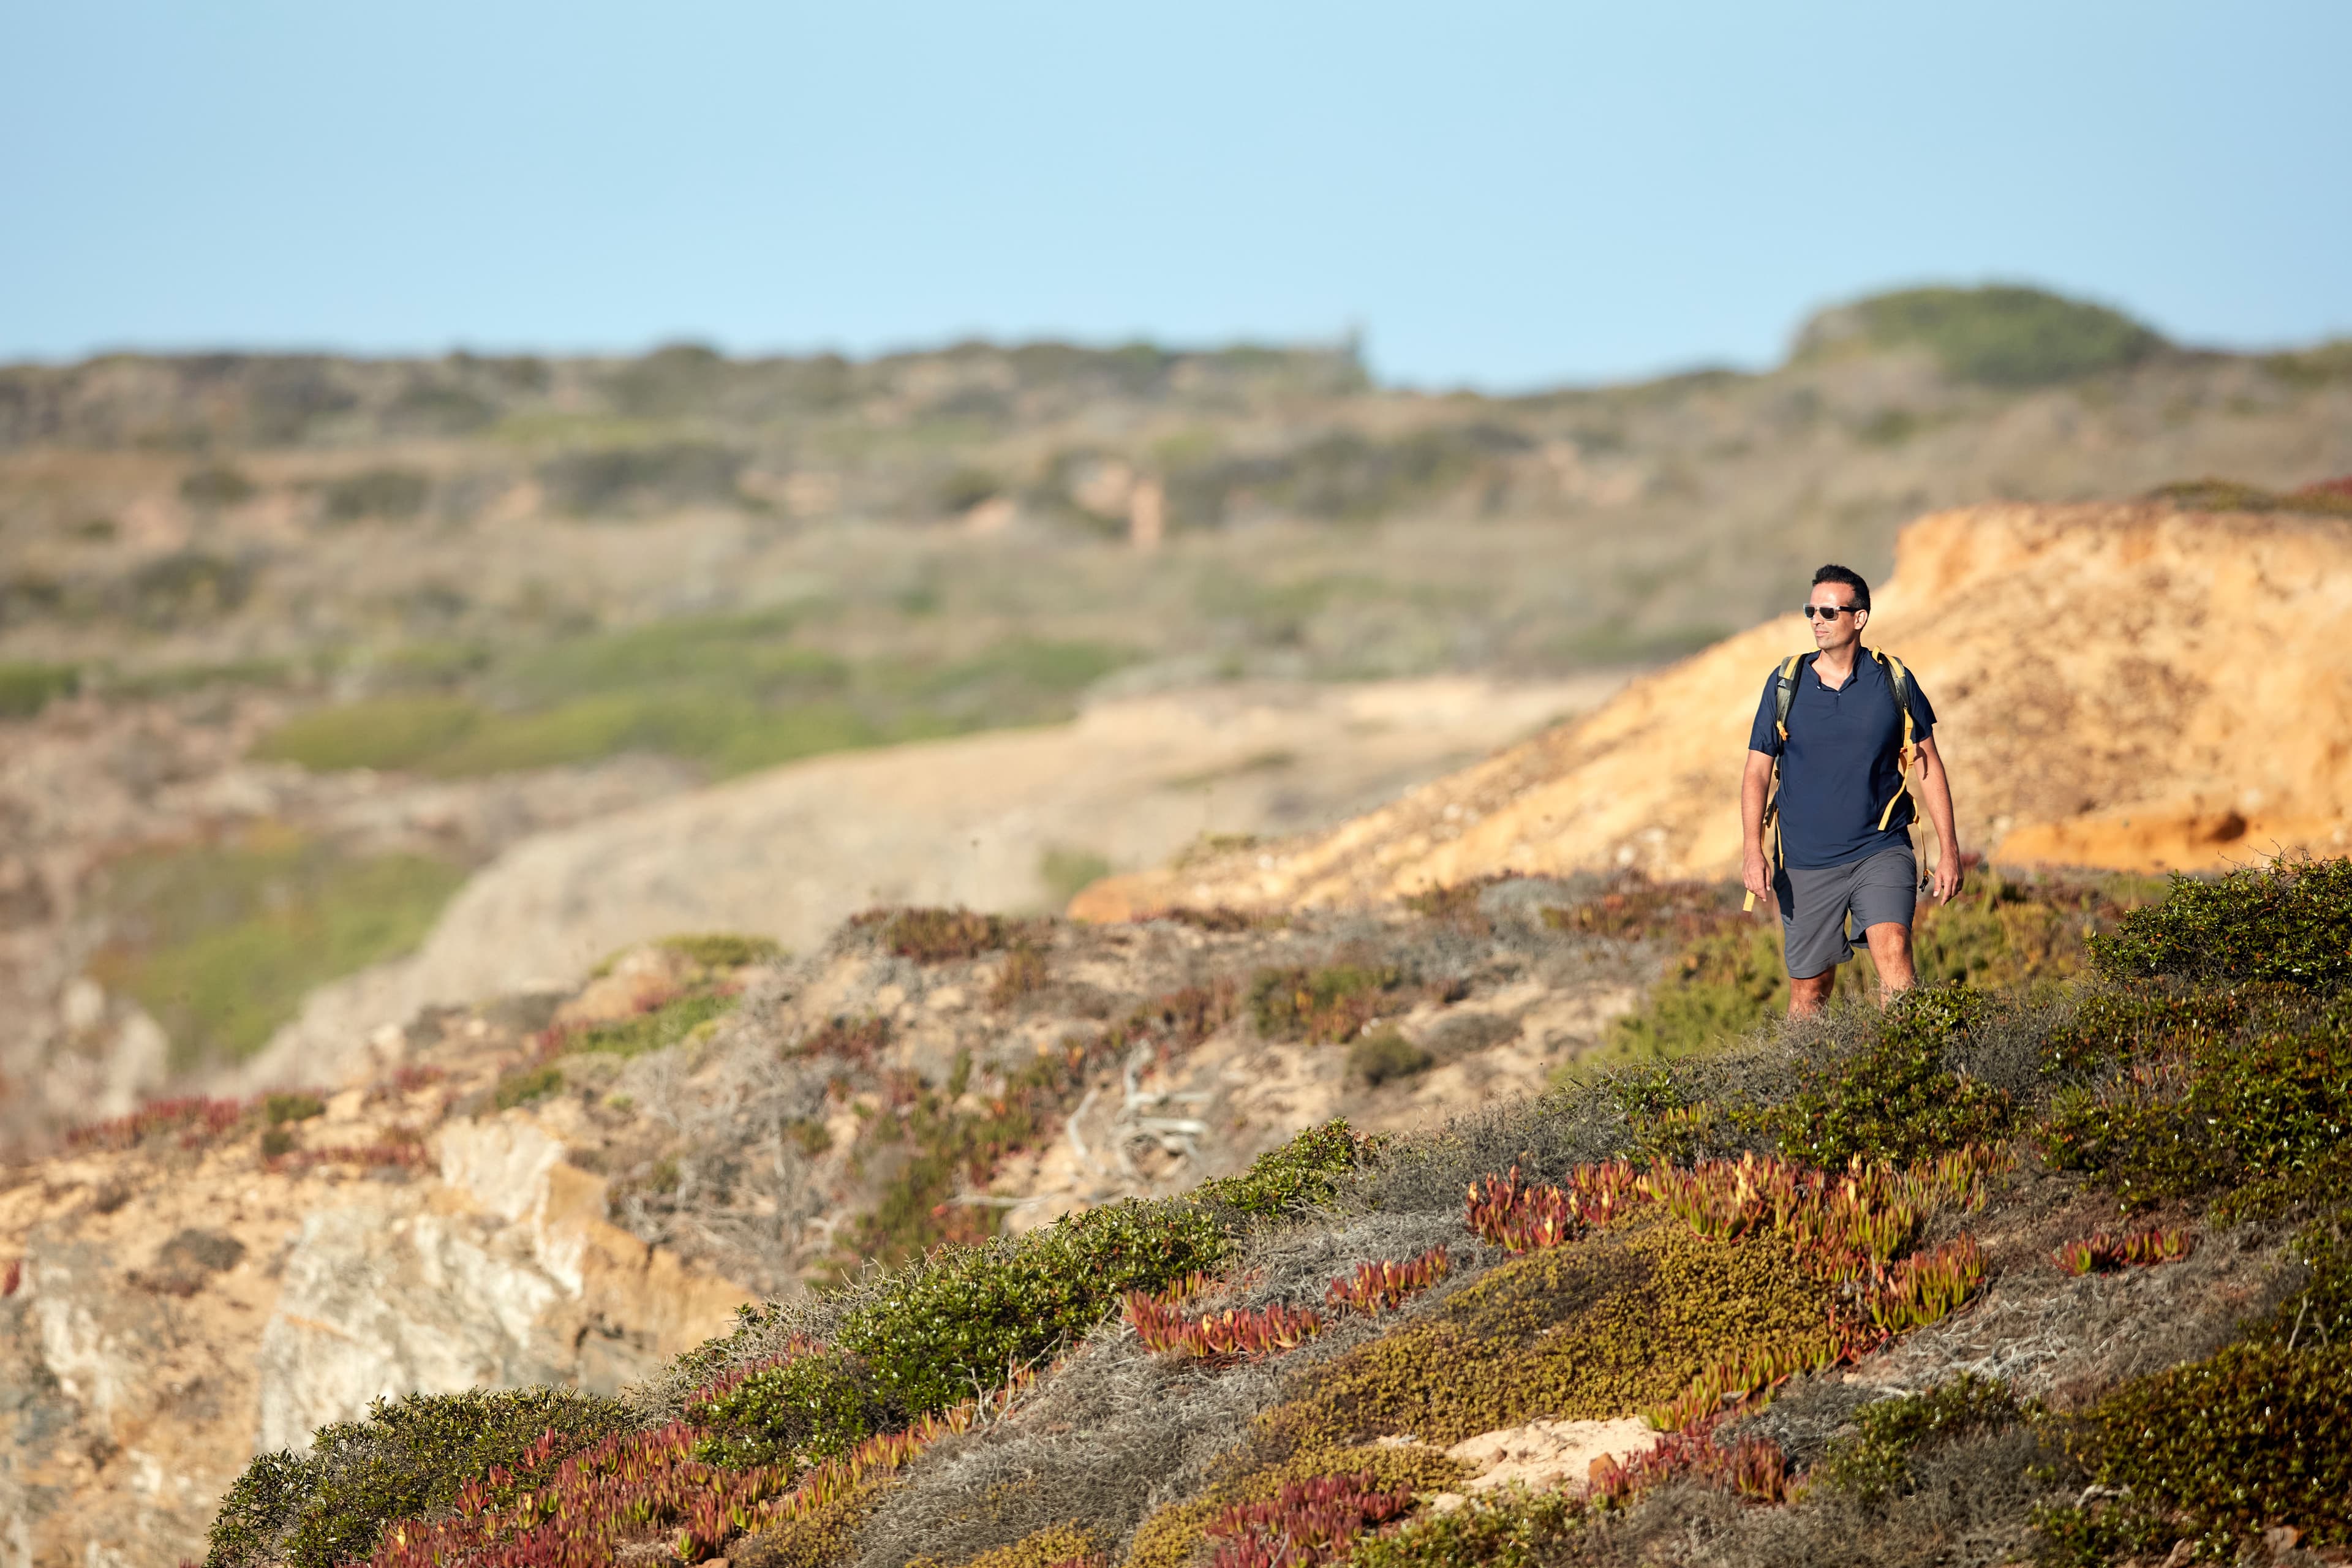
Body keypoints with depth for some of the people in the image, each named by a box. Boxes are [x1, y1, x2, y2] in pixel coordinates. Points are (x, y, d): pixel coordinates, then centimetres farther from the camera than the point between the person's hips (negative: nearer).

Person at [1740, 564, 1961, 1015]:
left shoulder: (1894, 681, 1)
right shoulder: (1785, 684, 1)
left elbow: (1929, 767, 7)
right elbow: (1757, 771, 3)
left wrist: (1949, 852, 3)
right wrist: (1752, 851, -10)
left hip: (1881, 851, -1)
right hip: (1805, 864, 1)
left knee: (1893, 949, -24)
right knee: (1809, 987, 5)